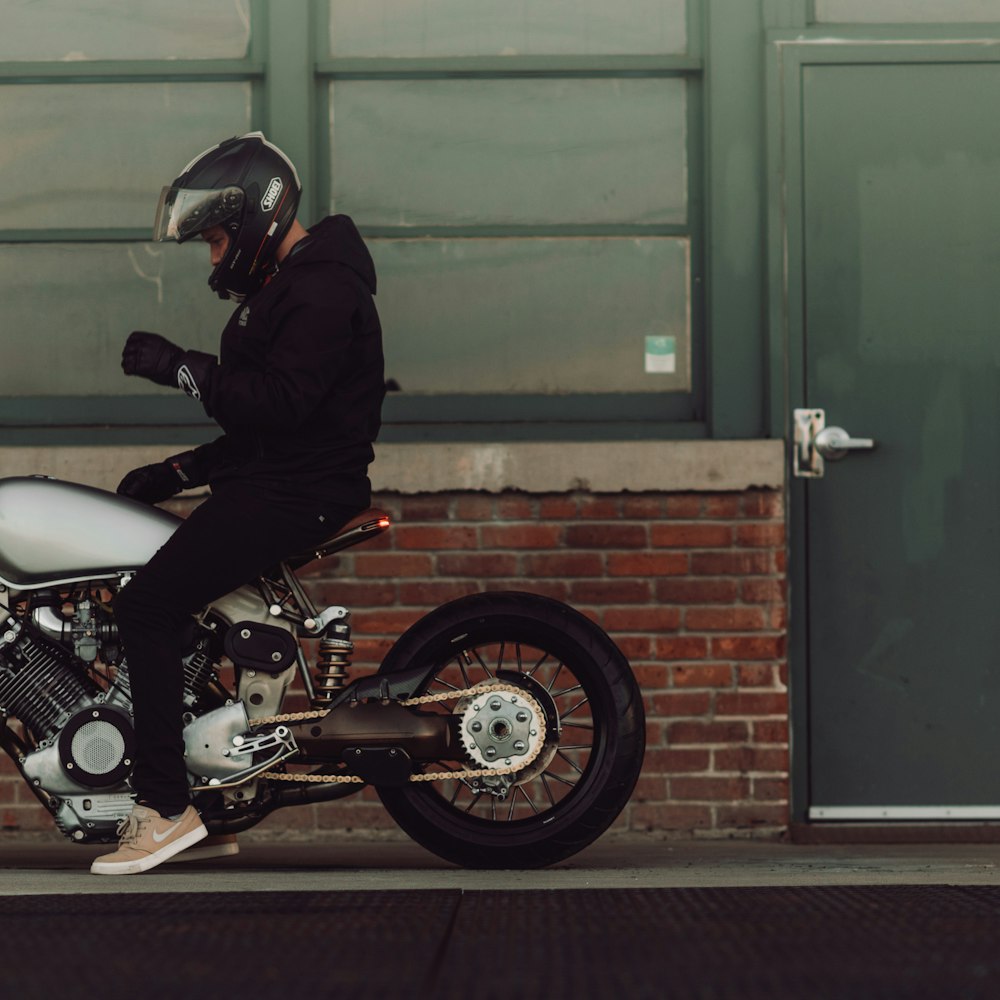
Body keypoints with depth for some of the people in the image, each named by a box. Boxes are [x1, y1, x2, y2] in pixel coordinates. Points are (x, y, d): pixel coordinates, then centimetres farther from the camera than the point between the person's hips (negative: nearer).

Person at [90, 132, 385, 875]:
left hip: (298, 493, -11)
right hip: (273, 480, 11)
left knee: (148, 605, -16)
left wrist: (182, 368, -22)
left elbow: (280, 401, -27)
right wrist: (182, 471, 17)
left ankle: (168, 807, -16)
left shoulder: (322, 290, -14)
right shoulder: (285, 285, 20)